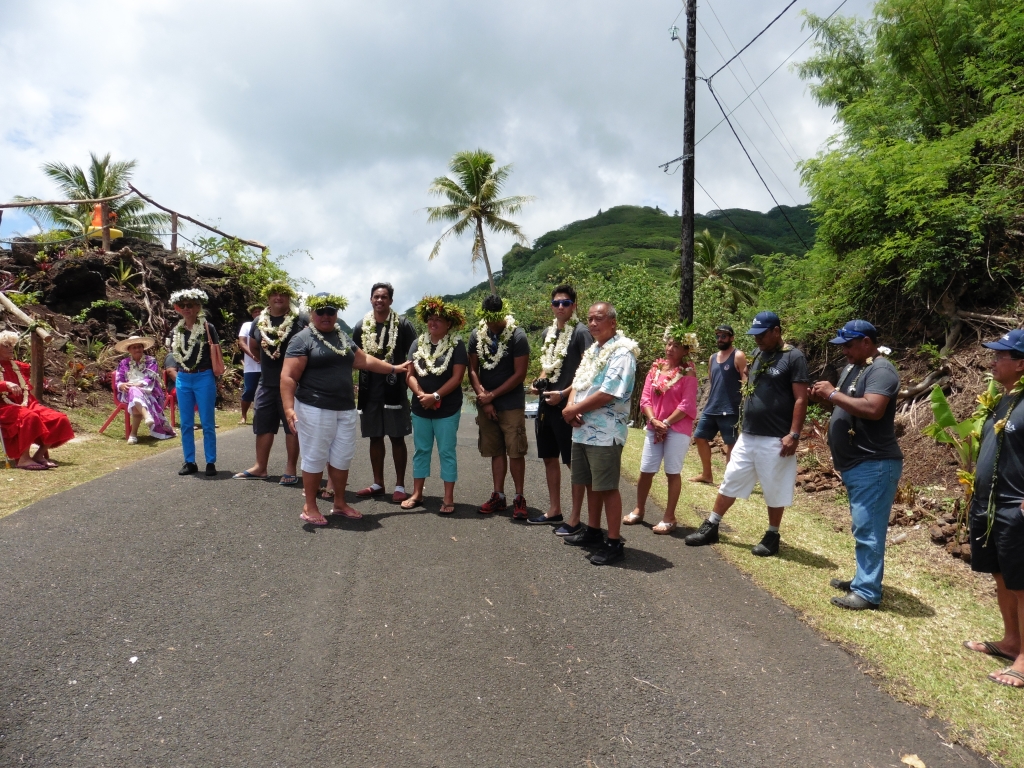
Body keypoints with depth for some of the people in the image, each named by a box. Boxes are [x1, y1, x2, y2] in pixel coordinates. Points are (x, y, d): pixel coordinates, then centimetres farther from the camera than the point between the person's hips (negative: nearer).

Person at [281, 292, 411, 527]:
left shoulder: (342, 337, 14)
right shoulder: (303, 339, -8)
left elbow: (363, 360, 23)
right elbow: (288, 377, -14)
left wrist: (393, 368, 23)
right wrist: (289, 408, -24)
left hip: (345, 409, 7)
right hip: (315, 410, -6)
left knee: (342, 457, 12)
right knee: (315, 458, 2)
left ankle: (340, 503, 26)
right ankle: (310, 507, 16)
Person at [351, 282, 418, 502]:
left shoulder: (403, 325, -2)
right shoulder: (361, 327, 8)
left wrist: (408, 378, -7)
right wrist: (357, 384, 6)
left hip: (394, 390, -3)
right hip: (369, 390, 4)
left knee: (397, 438, 2)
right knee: (375, 437, 11)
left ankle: (400, 485, 11)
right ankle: (378, 484, 23)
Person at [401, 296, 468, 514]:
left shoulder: (456, 345, -7)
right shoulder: (418, 344, 6)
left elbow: (457, 377, -13)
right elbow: (410, 374, 3)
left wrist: (435, 396, -18)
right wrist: (421, 394, -13)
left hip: (447, 409, -4)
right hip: (420, 408, 4)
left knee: (446, 452, 2)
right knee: (421, 450, 12)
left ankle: (448, 498, 9)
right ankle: (417, 494, 22)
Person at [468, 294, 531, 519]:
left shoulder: (517, 336, -10)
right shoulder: (476, 335, 3)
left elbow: (519, 374, -12)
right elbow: (473, 370, 4)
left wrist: (492, 395, -10)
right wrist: (484, 399, -6)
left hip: (511, 404, -4)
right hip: (485, 404, 4)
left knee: (515, 452, -3)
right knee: (496, 451, 10)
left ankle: (519, 498, 7)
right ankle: (498, 496, 17)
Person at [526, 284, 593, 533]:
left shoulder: (581, 332, -10)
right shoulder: (548, 332, 13)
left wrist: (563, 394, -20)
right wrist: (539, 383, 4)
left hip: (568, 406, -8)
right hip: (546, 404, 8)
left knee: (574, 463, 0)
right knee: (549, 458, 15)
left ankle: (575, 518, 9)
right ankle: (554, 510, 28)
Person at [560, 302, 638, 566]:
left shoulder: (622, 352, -13)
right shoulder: (592, 350, 16)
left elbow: (609, 393, -22)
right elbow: (578, 383, 16)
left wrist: (574, 410, -13)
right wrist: (571, 407, -5)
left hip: (605, 433, -8)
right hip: (582, 430, 9)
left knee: (607, 488, -2)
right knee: (590, 484, 17)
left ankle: (614, 543, 7)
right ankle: (592, 531, 31)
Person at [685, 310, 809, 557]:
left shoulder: (793, 357, -9)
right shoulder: (757, 355, 12)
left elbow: (801, 399, -13)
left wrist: (794, 435, -18)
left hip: (775, 439, -7)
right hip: (747, 436, 7)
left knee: (774, 490, 7)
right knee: (730, 482, 11)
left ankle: (772, 536, 22)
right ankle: (711, 527, 20)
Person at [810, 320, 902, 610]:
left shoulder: (880, 370, -14)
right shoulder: (851, 368, 15)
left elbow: (873, 409, -29)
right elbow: (845, 405, 23)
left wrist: (833, 394, -20)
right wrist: (825, 398, 2)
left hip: (874, 465, -10)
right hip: (855, 465, 10)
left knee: (868, 529, -7)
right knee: (863, 528, 16)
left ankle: (868, 592, -2)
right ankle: (862, 580, 26)